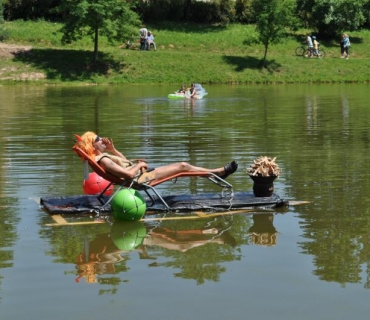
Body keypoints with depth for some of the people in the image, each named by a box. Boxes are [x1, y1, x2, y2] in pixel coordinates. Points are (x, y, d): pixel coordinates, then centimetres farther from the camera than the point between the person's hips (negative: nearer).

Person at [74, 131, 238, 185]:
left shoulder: (103, 156, 11)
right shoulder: (102, 159, -21)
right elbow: (128, 173, -27)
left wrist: (112, 149, 11)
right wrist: (140, 164, -9)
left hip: (141, 174, 10)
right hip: (141, 178, -10)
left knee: (182, 165, 9)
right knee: (183, 166, -7)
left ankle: (218, 172, 13)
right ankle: (219, 172, 4)